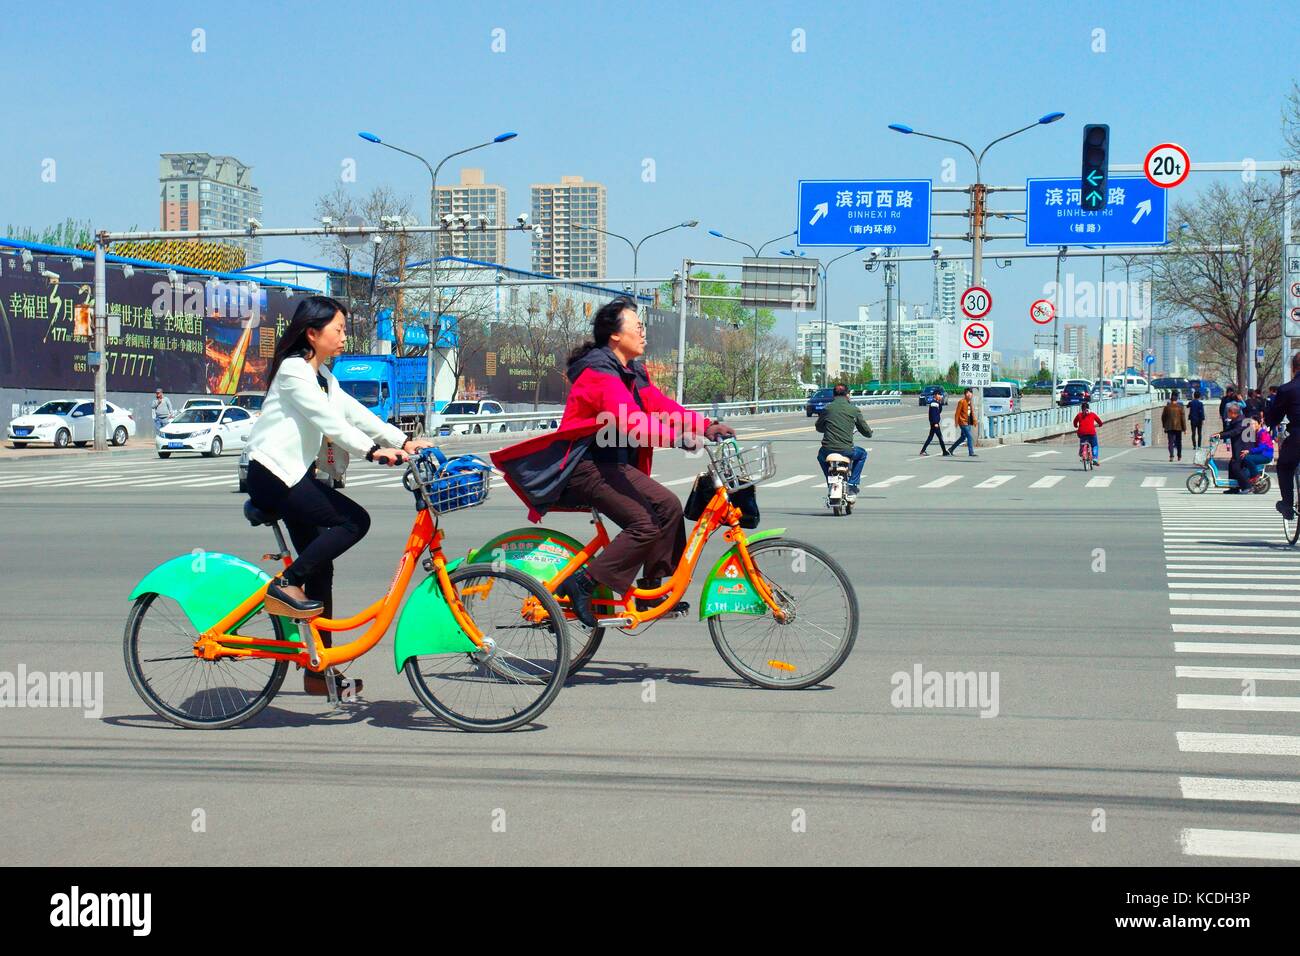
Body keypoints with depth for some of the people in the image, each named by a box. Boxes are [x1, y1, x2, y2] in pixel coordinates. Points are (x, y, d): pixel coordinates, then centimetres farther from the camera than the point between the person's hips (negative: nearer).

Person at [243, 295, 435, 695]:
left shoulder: (322, 375, 19)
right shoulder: (294, 370, -11)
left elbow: (354, 412, 12)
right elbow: (329, 420, -23)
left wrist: (403, 441, 1)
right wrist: (374, 450, -32)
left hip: (294, 475, 10)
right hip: (271, 472, -10)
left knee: (320, 569, 5)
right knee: (353, 521, -19)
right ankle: (286, 584, -13)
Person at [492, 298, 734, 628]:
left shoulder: (633, 372, 13)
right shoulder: (600, 374, -19)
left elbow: (659, 404, 5)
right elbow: (631, 421, -32)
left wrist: (706, 426, -8)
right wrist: (679, 436, -41)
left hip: (613, 463, 9)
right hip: (583, 466, -9)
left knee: (667, 506, -5)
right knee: (645, 524, -20)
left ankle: (651, 590, 3)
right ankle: (583, 583, -13)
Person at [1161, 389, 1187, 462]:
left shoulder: (1167, 407, 0)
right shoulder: (1180, 407, -4)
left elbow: (1163, 417, 5)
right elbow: (1183, 418, -5)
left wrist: (1164, 426, 18)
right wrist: (1184, 428, -1)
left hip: (1169, 427, 0)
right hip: (1178, 427, 0)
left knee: (1170, 442, -3)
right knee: (1178, 442, 14)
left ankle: (1171, 456, -20)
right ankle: (1179, 456, 21)